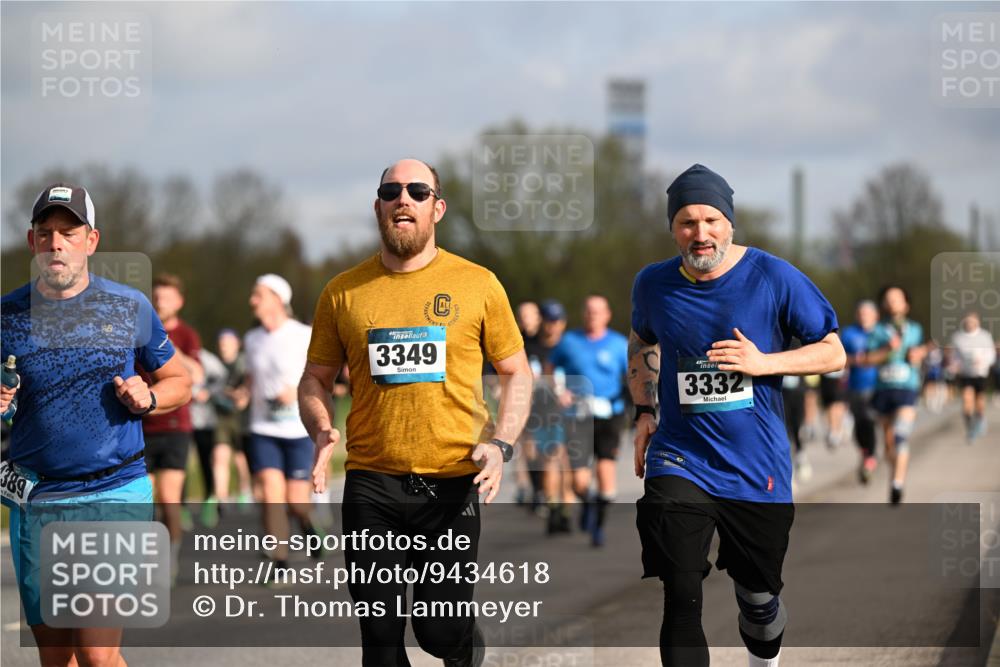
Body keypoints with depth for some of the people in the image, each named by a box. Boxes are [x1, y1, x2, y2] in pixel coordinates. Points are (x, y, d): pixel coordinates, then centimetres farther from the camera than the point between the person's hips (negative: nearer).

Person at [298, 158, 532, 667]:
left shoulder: (478, 284, 3)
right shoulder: (342, 292, 6)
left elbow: (516, 373, 8)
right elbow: (316, 379, 14)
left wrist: (500, 444, -7)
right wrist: (321, 431, -7)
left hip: (452, 485, -1)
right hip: (371, 485, 1)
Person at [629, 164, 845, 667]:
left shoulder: (774, 279, -8)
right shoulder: (653, 284, 0)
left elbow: (833, 353, -3)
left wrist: (763, 363, -16)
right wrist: (643, 411, 10)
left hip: (757, 468, 0)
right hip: (680, 463, 0)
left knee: (759, 598, 15)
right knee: (681, 602, -14)